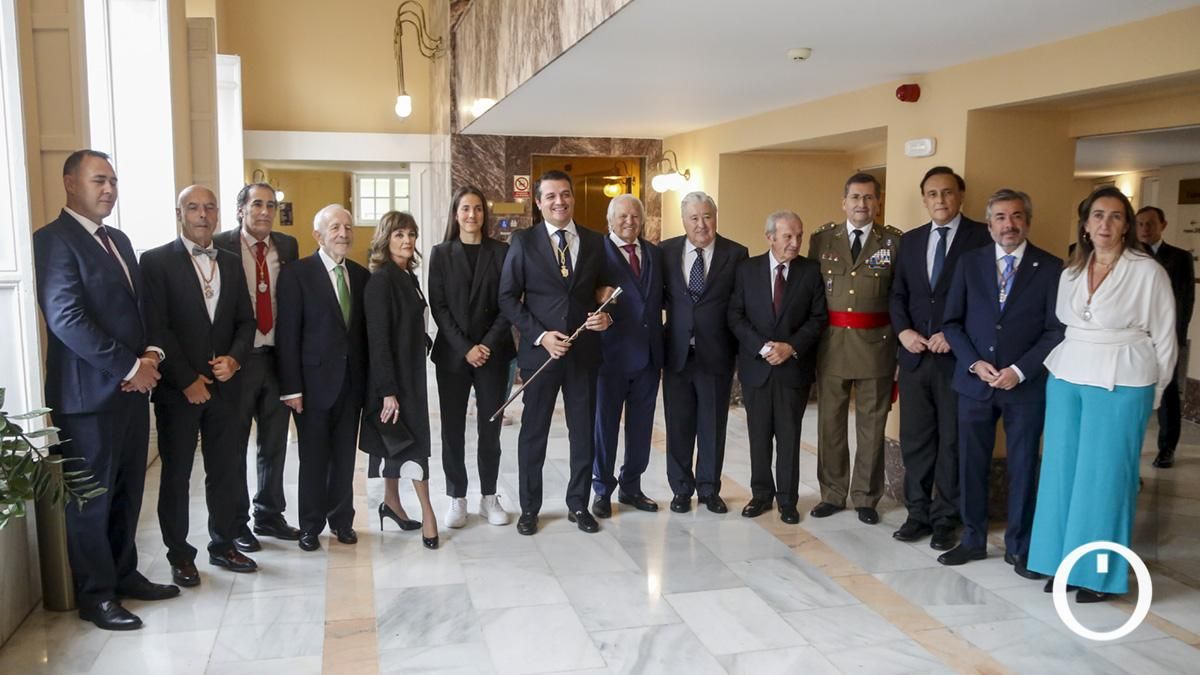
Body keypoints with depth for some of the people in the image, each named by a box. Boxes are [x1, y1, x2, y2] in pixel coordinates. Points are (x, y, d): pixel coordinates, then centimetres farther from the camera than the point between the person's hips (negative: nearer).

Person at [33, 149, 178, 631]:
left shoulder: (119, 241, 15)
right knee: (91, 497, 5)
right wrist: (129, 367, -17)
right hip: (89, 392, -7)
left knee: (127, 491, 15)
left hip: (132, 388, 8)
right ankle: (96, 595, 17)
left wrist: (152, 354, -1)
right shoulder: (53, 239, -10)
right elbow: (66, 319, -19)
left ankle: (124, 574, 30)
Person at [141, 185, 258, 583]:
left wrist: (234, 358, -7)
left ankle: (223, 545, 25)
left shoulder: (230, 264, 12)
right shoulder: (156, 261, -5)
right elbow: (156, 327, -11)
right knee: (176, 474, 7)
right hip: (178, 388, -4)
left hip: (223, 384, 5)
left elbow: (245, 321, 11)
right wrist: (187, 380, -13)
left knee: (226, 469, 10)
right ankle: (180, 555, 19)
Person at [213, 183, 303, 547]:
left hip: (278, 356, 4)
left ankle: (270, 515, 31)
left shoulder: (287, 246, 5)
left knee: (275, 443, 15)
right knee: (233, 445, 9)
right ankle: (235, 523, 24)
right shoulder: (220, 245, -7)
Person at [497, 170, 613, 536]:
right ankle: (529, 507, 22)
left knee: (584, 431, 10)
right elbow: (508, 298, -3)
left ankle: (578, 504, 26)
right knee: (534, 432, 8)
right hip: (540, 350, -2)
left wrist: (606, 316, -9)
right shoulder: (524, 242, -2)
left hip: (584, 351, 2)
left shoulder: (595, 242, 5)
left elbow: (604, 292, 13)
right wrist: (540, 335, -14)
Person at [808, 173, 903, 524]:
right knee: (830, 421, 8)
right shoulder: (822, 239, 6)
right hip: (831, 341, 1)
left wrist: (900, 335, -6)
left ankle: (866, 498, 20)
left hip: (876, 343, -1)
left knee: (872, 424, 7)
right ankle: (832, 494, 22)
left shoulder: (894, 240, 1)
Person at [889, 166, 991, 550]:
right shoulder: (910, 241, 13)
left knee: (953, 441, 5)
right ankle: (918, 512, 19)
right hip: (914, 355, 4)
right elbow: (897, 294, 13)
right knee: (914, 439, 8)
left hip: (958, 356, -4)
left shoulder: (982, 237, -3)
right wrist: (903, 331, -5)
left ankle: (945, 518, 16)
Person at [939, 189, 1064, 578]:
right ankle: (973, 540, 23)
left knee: (1023, 467, 8)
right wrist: (974, 363, -10)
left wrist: (1019, 371, -14)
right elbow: (952, 322, 4)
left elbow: (1056, 330, -4)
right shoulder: (969, 262, 5)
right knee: (971, 464, 8)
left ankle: (1019, 547, 22)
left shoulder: (1051, 268, -1)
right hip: (974, 381, 2)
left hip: (1026, 384, -2)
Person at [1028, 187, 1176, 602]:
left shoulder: (1148, 272, -5)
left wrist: (1152, 392, 0)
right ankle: (1066, 562, 20)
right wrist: (1064, 368, 4)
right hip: (1065, 379, 5)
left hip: (1120, 384, -5)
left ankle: (1100, 571, 13)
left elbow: (1164, 337, -2)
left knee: (1104, 474, 0)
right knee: (1062, 469, 8)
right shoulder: (1070, 273, 9)